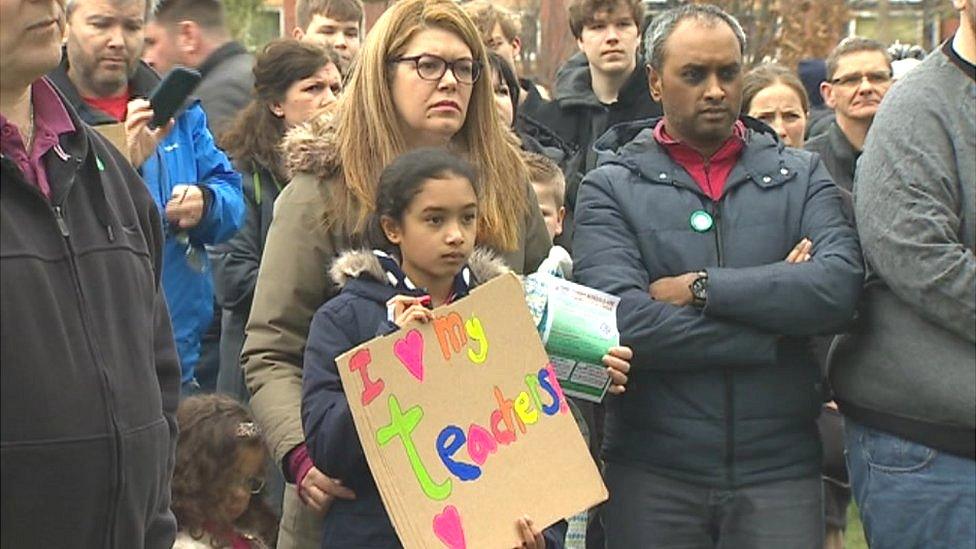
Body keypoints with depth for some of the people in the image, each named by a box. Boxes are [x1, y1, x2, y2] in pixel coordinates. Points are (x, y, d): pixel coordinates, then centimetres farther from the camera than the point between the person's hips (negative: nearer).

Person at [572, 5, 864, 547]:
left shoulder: (802, 175, 9)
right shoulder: (611, 187, 2)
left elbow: (841, 286, -9)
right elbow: (625, 321, -14)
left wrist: (702, 289, -12)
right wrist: (776, 328, -10)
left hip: (780, 468, 1)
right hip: (653, 474, -1)